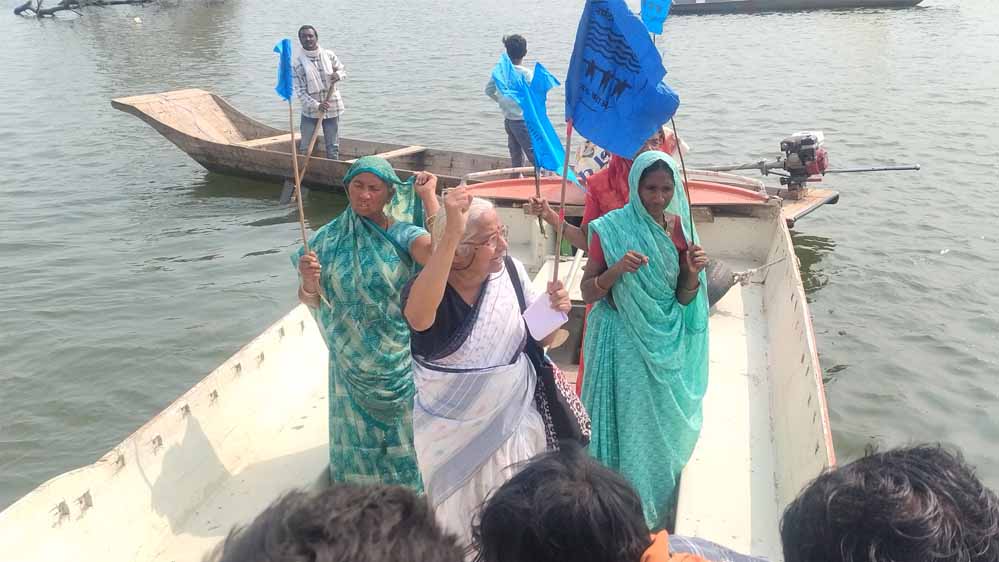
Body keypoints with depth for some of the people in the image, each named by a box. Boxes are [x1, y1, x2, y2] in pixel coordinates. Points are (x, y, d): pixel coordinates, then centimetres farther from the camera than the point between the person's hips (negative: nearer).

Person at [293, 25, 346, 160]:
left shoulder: (329, 55, -2)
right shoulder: (298, 64, -7)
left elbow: (343, 71, 11)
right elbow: (299, 91, -10)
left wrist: (338, 75, -15)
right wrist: (316, 105, -23)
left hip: (332, 109, 1)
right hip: (310, 111, -1)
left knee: (333, 148, 7)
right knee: (305, 148, 6)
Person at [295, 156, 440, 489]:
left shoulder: (401, 233, -9)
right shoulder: (329, 239, -2)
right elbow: (314, 302, 0)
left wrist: (428, 196, -20)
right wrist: (309, 281, -23)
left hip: (398, 361, -2)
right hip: (351, 365, 2)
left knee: (401, 433, 11)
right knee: (359, 436, 16)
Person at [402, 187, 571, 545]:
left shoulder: (510, 271, -8)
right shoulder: (430, 289, -21)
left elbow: (538, 338, 4)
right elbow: (419, 316, -46)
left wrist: (555, 313, -19)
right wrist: (450, 235, -50)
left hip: (513, 421, 3)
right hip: (453, 432, -3)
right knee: (457, 519, 17)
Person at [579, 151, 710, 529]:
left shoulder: (678, 226, 0)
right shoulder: (612, 229, -13)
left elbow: (684, 298, 3)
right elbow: (587, 291, -10)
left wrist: (693, 271, -17)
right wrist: (617, 269, -27)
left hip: (668, 342, 4)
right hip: (625, 342, -4)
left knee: (664, 423, 15)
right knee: (630, 424, 3)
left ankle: (660, 506, 37)